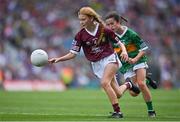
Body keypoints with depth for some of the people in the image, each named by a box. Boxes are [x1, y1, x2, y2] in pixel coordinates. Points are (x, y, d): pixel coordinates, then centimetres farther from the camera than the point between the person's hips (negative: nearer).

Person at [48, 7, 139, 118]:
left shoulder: (104, 30, -12)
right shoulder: (80, 35, -7)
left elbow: (119, 43, -2)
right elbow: (73, 53, -7)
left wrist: (124, 51, -23)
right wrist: (58, 59, -21)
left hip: (110, 59, -4)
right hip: (96, 64, 4)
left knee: (104, 82, -28)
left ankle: (117, 112, -18)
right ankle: (127, 85, 39)